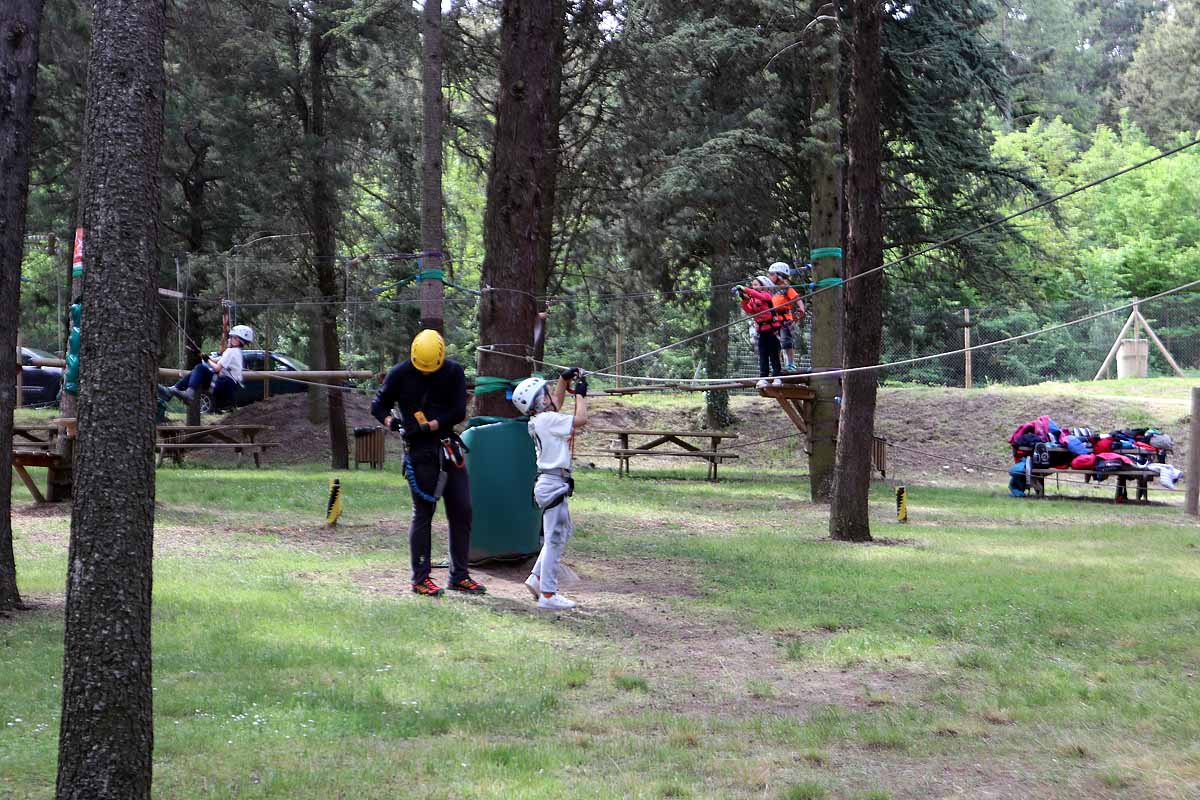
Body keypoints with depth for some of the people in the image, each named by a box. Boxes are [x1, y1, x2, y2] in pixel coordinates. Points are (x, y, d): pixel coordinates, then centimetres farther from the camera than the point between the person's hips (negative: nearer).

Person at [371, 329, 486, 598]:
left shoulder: (454, 372, 2)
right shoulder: (400, 374, -1)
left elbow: (459, 412, -4)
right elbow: (378, 405, 7)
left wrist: (428, 426, -14)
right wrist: (392, 422, -13)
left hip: (448, 447, 3)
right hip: (419, 451, -3)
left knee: (462, 511, 4)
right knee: (423, 512, -4)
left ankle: (459, 576, 14)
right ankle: (420, 578, 3)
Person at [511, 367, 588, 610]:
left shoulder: (540, 419, 12)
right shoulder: (547, 419, -15)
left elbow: (557, 402, 31)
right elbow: (581, 419, -16)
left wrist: (564, 379, 22)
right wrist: (580, 393, -2)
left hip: (552, 483, 10)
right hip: (553, 483, -10)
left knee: (564, 532, 21)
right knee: (555, 539, -7)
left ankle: (537, 578, 24)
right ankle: (548, 595, -5)